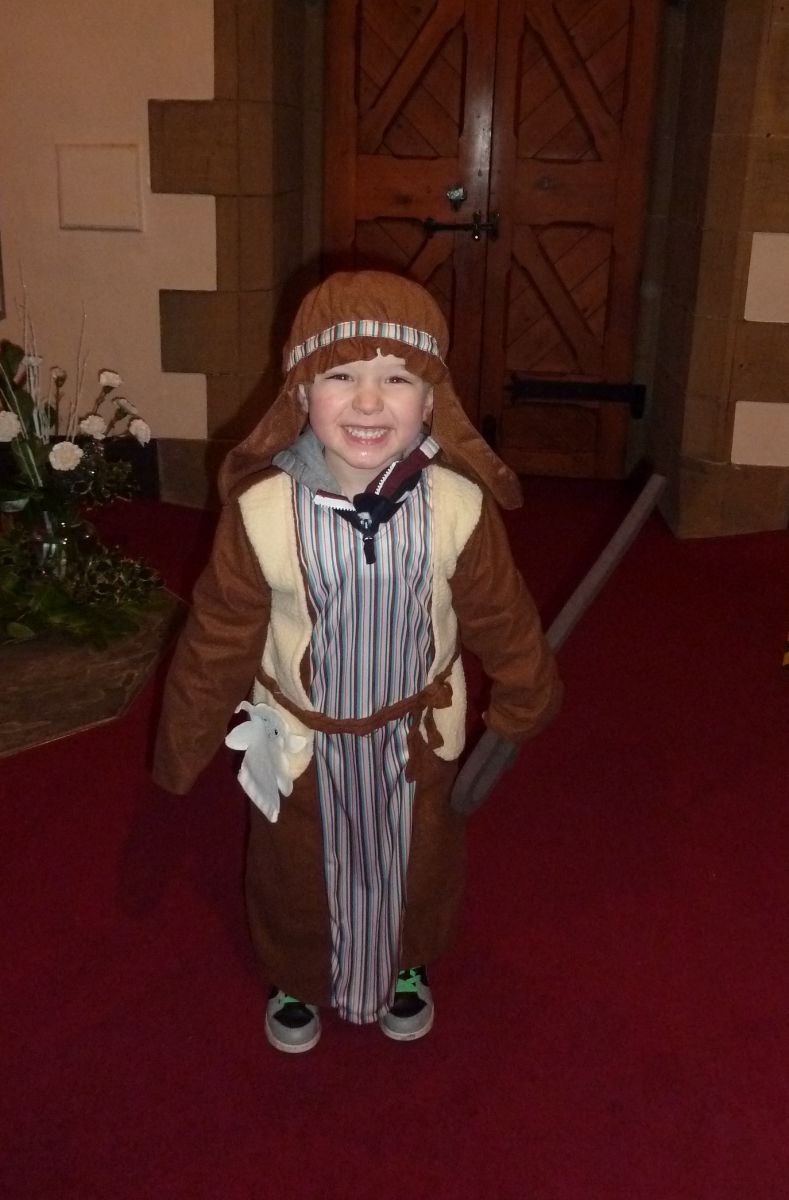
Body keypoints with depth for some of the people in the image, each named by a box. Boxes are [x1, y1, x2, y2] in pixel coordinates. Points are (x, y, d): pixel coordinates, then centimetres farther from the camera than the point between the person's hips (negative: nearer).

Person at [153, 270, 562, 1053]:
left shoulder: (460, 506, -26)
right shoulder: (262, 510, -29)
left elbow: (502, 618, -8)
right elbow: (217, 639, -15)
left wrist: (523, 704, 7)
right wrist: (184, 746, -4)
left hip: (414, 733, 1)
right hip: (302, 737, -1)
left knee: (417, 865, 26)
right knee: (298, 872, 24)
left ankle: (408, 965, 58)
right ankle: (298, 979, 55)